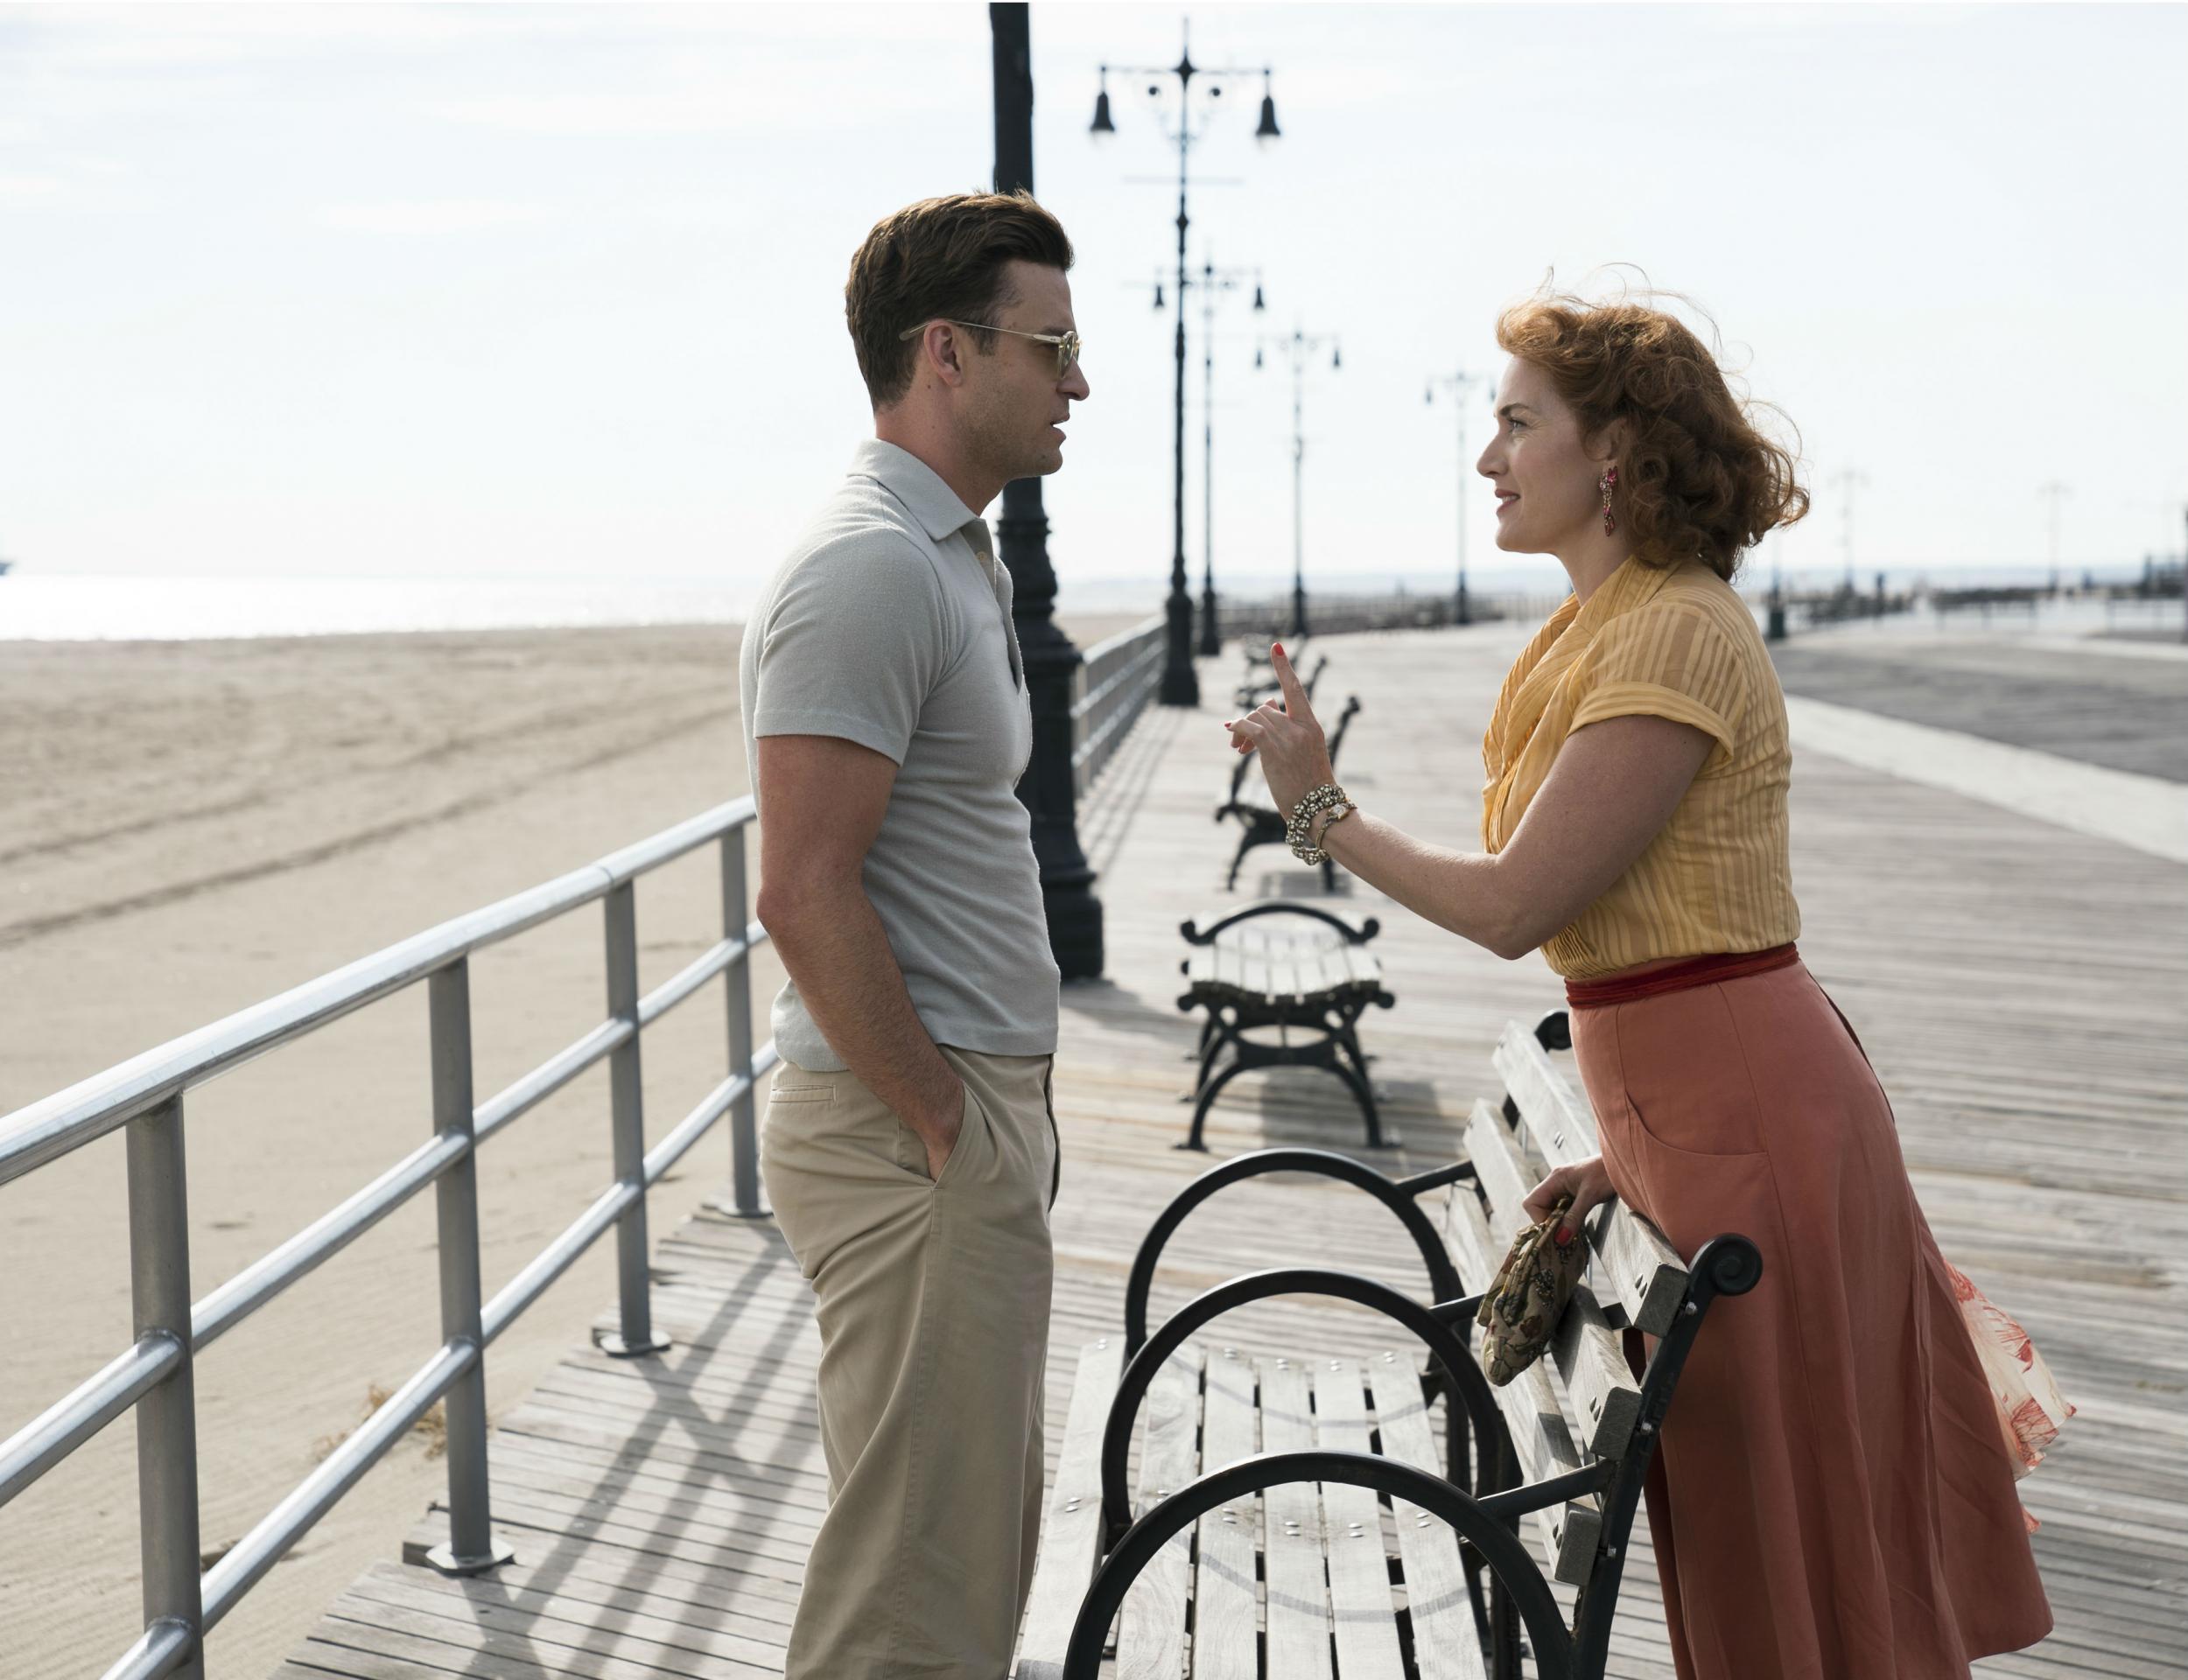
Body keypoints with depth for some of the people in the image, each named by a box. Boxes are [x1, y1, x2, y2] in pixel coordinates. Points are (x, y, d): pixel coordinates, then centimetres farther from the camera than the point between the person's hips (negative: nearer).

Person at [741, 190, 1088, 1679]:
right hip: (914, 1138, -10)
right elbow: (807, 894, -24)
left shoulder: (954, 555, 16)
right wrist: (945, 1126, -18)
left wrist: (1008, 1109, 17)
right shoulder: (869, 568, -17)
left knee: (983, 1547, 20)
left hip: (975, 1119, 10)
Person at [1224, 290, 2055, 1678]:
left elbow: (1512, 905, -20)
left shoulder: (1677, 637, -17)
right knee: (1760, 1532, 17)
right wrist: (1629, 1148, 14)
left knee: (1788, 1539, 3)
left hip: (1746, 1121, -10)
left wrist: (1322, 806, -8)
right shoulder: (1606, 629, 14)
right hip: (1701, 1117, 10)